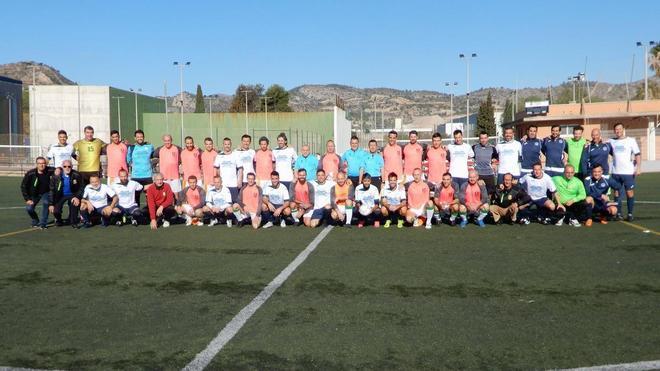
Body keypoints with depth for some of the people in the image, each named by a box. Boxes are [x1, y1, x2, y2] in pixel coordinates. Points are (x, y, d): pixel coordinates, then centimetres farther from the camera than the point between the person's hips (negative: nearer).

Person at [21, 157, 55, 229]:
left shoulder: (49, 171, -21)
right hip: (34, 194, 1)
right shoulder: (30, 174, -21)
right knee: (29, 208, -13)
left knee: (45, 203, -30)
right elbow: (23, 186, -10)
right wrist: (27, 199, -14)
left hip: (45, 193, -1)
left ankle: (43, 223, -18)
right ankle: (35, 222, 19)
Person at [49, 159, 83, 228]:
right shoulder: (56, 176, -12)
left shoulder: (77, 175, -14)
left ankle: (73, 221, -11)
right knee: (55, 211, -18)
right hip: (61, 196, 1)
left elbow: (81, 188, -8)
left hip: (72, 195, -1)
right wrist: (51, 204, -11)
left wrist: (77, 197, -28)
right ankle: (58, 221, 21)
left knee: (75, 202, -34)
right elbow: (51, 190, -6)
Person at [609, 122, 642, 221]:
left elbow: (638, 154, -1)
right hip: (615, 173, 3)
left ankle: (630, 214, 8)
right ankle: (619, 213, 12)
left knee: (630, 193, -1)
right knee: (617, 193, 6)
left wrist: (638, 167, -11)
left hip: (628, 172, -3)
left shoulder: (631, 140, 1)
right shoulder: (611, 141, 9)